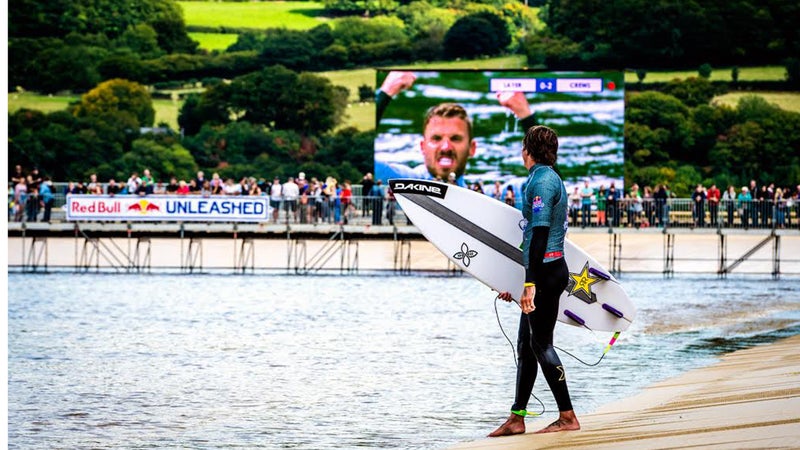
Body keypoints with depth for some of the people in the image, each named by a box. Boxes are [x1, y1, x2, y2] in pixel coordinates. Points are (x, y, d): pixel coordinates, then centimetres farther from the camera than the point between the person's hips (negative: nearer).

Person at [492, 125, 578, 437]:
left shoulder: (542, 181, -14)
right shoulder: (547, 178, 18)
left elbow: (540, 234, -21)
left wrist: (530, 283, -25)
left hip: (546, 272, -10)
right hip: (550, 270, 10)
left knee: (541, 343, -6)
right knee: (526, 344, 11)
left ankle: (568, 417, -3)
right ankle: (517, 419, 14)